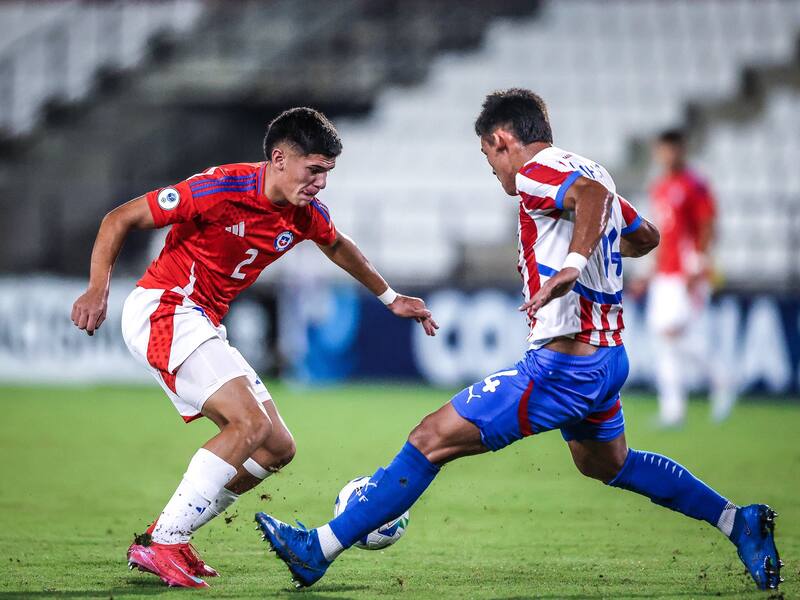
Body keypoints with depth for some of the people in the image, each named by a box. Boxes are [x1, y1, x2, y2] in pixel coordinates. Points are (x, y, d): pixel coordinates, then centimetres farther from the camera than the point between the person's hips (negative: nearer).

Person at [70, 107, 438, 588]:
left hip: (204, 327, 9)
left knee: (278, 449, 6)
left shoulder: (306, 215, 3)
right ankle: (161, 545, -21)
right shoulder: (219, 190, -20)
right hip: (162, 313, -9)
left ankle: (168, 535, 9)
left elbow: (337, 246, 29)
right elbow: (119, 220, -13)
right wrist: (98, 290, -24)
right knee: (251, 424, -24)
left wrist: (390, 297, 35)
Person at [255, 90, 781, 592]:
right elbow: (645, 236, 30)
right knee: (608, 464, 34)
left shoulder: (537, 173, -12)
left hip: (564, 363, -10)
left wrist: (572, 266, -43)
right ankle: (739, 522, 31)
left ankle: (320, 549, -7)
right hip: (608, 355, 10)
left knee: (432, 439, -8)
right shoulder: (584, 171, 16)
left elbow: (594, 192, -34)